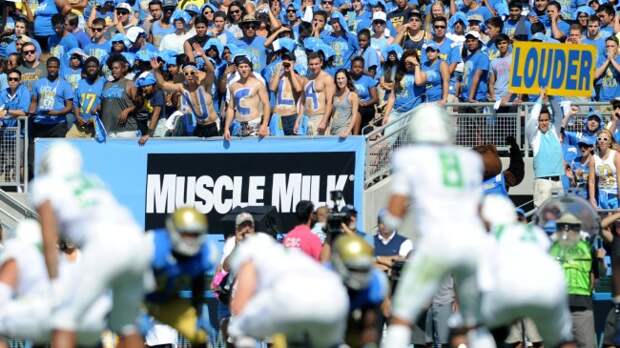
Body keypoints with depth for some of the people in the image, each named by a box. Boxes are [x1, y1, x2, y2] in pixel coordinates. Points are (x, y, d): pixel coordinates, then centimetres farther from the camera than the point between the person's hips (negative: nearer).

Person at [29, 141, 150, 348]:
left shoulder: (43, 186, 17)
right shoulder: (93, 182, 34)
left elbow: (49, 242, 10)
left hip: (106, 244, -6)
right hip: (137, 240, 6)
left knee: (64, 319, -2)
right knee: (126, 325, 21)